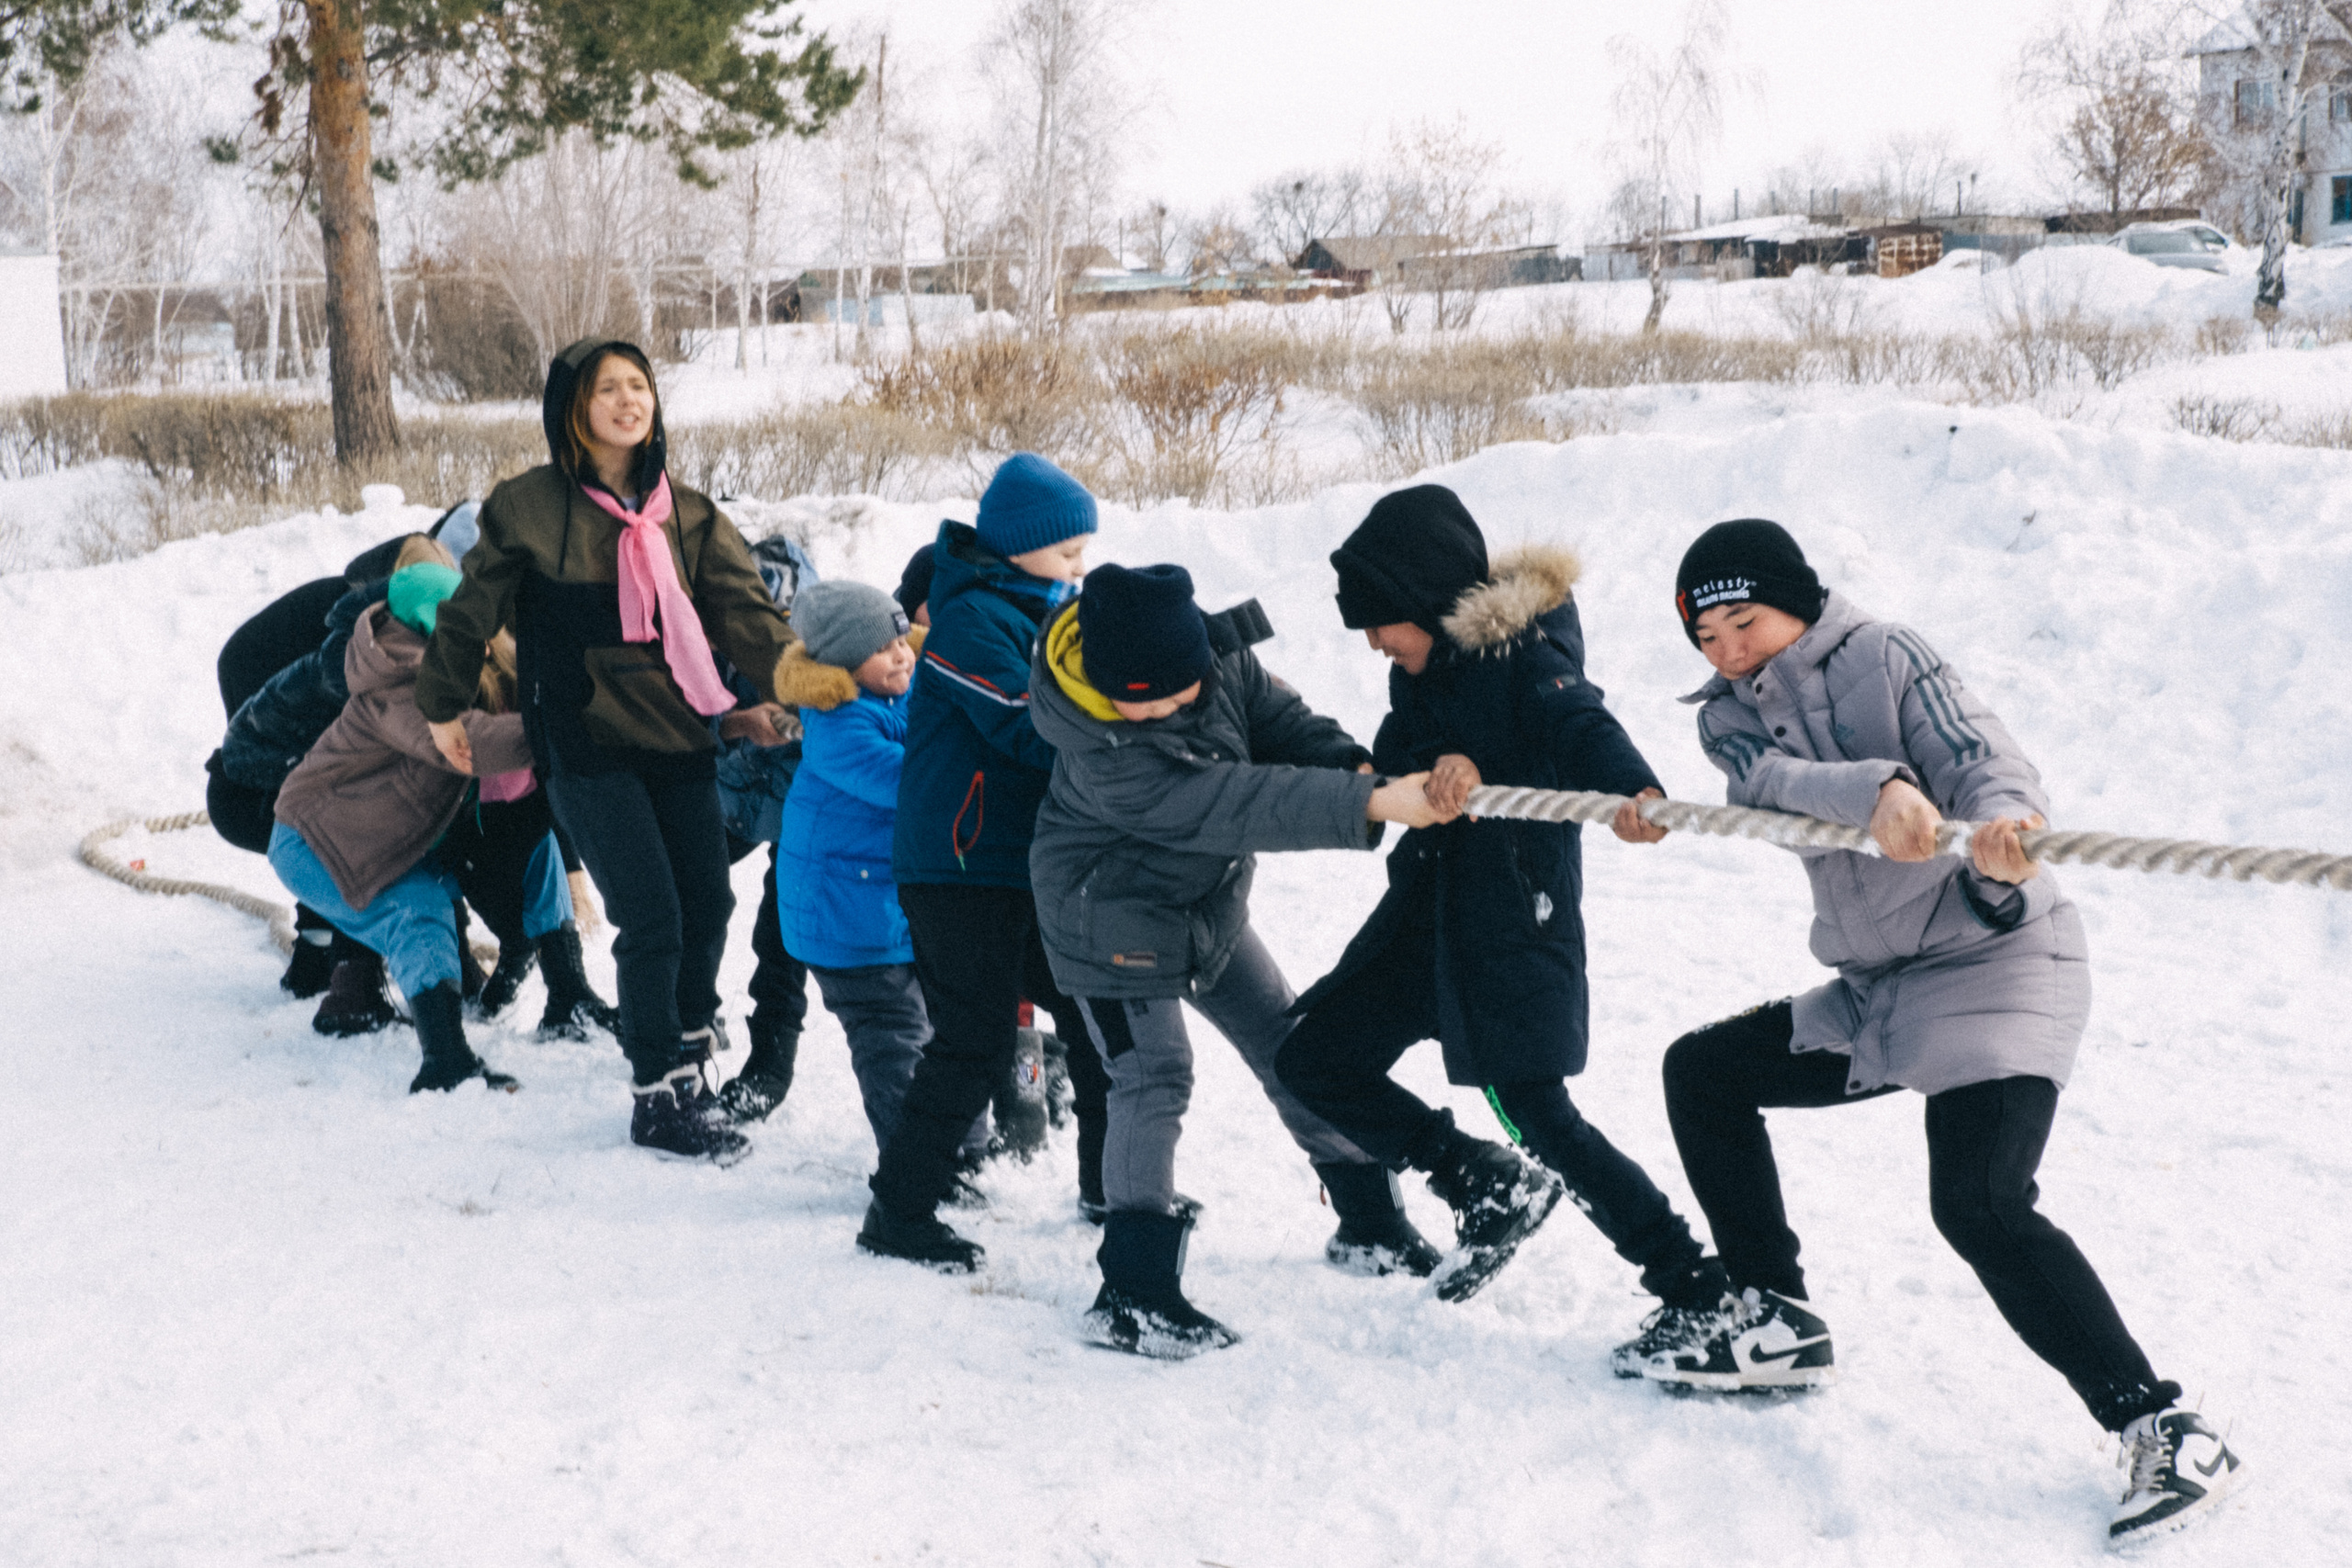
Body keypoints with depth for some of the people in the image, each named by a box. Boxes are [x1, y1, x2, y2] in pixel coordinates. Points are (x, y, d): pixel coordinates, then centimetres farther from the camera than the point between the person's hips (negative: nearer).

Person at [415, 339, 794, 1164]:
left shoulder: (687, 514, 8)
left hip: (677, 738, 5)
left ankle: (687, 1059, 30)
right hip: (586, 744, -5)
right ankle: (660, 1097, 3)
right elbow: (472, 610, 8)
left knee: (708, 905, 4)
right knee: (652, 919, -11)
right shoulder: (530, 506, -4)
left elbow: (745, 613, 0)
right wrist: (441, 707, 15)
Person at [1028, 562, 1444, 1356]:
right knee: (1152, 1077, -17)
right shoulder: (1106, 754, -38)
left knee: (1291, 1047, 13)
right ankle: (1131, 1288, -12)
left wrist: (1356, 769, -26)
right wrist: (1370, 805, -46)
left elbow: (1284, 722, -5)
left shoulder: (1222, 661, -17)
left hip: (1209, 903, 8)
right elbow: (1235, 804, -42)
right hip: (1112, 919, -8)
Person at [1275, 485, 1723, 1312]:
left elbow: (1581, 723, -33)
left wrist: (1632, 787, -55)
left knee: (1537, 1111, -11)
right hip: (1426, 906, 8)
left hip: (1515, 915, -8)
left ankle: (1700, 1290, 1)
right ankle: (1490, 1186, 19)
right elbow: (1392, 762, -5)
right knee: (1315, 1059, 8)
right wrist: (1443, 765, -30)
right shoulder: (1425, 672, 7)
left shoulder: (1525, 657, -15)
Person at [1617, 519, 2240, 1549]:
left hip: (1994, 963, -8)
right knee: (1702, 1072, 9)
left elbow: (1986, 763, -22)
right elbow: (1774, 784, -17)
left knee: (1979, 1203, -24)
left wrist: (2001, 834, -46)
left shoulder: (1884, 657, -9)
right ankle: (1777, 1320, 17)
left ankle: (2164, 1432, -20)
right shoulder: (1729, 717, 6)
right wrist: (1873, 790, -38)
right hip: (1874, 992, 8)